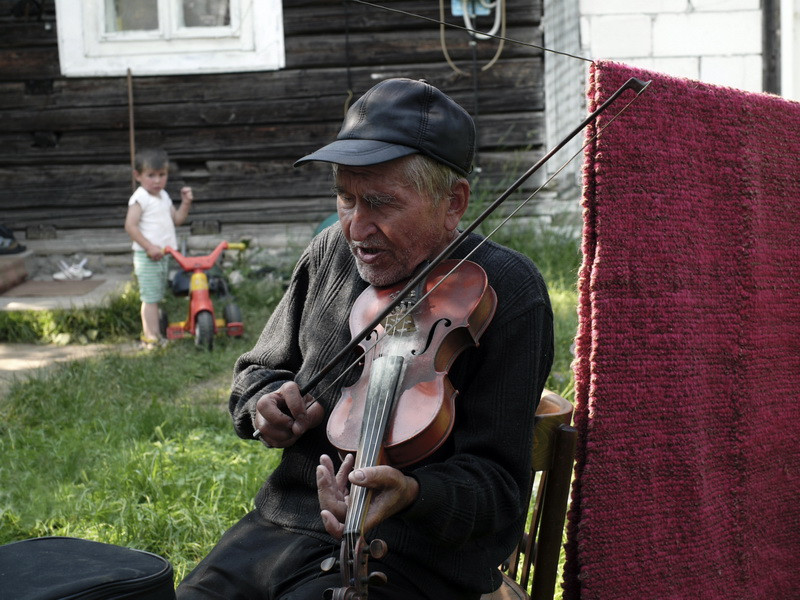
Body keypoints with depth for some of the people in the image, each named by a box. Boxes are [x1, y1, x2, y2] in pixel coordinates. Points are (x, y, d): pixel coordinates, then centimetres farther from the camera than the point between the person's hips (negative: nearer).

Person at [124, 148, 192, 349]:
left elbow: (177, 219, 21)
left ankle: (149, 333, 25)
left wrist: (186, 203, 4)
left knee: (155, 297, 15)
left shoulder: (164, 196, 15)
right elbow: (130, 226, -18)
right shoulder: (140, 198, -12)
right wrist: (149, 247, -22)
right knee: (150, 298, -9)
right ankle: (152, 338, -9)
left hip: (161, 255, 9)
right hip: (146, 256, -9)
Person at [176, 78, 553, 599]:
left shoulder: (507, 293, -14)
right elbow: (257, 371, 20)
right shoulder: (331, 253, 5)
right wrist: (265, 399, -5)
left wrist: (411, 493, -36)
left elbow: (497, 482, -15)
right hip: (280, 526, 6)